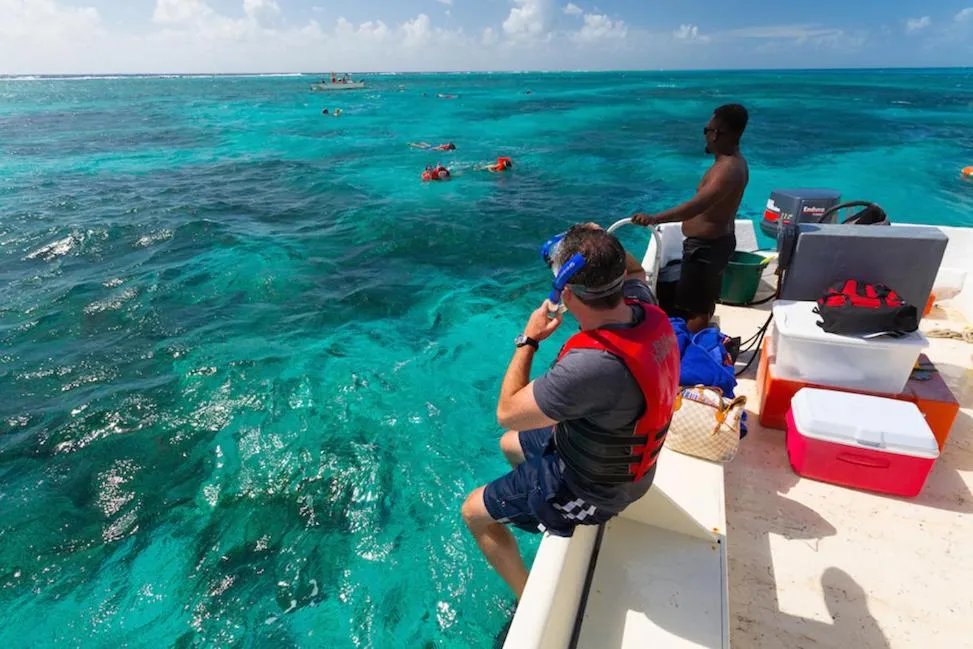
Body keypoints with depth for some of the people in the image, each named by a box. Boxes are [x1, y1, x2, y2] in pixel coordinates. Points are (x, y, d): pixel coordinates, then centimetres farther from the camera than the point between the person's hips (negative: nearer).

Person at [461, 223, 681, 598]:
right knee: (510, 444, 27)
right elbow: (633, 271, 9)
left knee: (474, 512, 7)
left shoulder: (592, 365, -44)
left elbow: (507, 412, -29)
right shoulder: (648, 312, -18)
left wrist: (529, 339, -19)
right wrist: (604, 246, -9)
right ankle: (549, 519, 48)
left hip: (593, 488, -8)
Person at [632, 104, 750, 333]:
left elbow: (698, 205, -42)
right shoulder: (731, 161, 7)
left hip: (706, 247, -11)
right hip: (714, 242, 11)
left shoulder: (729, 169, -27)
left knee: (692, 307, 0)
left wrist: (655, 218, -52)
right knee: (704, 300, 23)